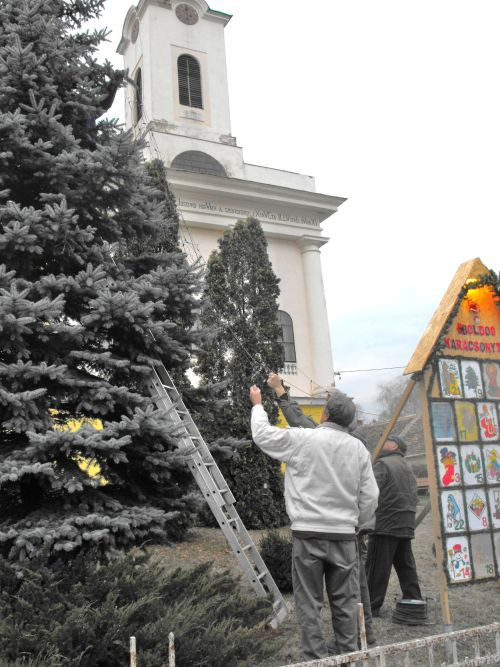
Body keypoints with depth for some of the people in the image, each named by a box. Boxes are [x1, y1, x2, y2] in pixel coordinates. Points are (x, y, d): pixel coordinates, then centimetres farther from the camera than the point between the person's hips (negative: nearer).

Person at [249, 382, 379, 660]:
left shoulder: (302, 439, -7)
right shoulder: (358, 448, 3)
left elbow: (262, 435, 7)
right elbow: (370, 496, 5)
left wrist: (258, 405, 22)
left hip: (308, 533, -3)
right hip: (344, 535, 3)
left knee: (310, 603, 5)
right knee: (345, 602, 13)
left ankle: (316, 659, 8)